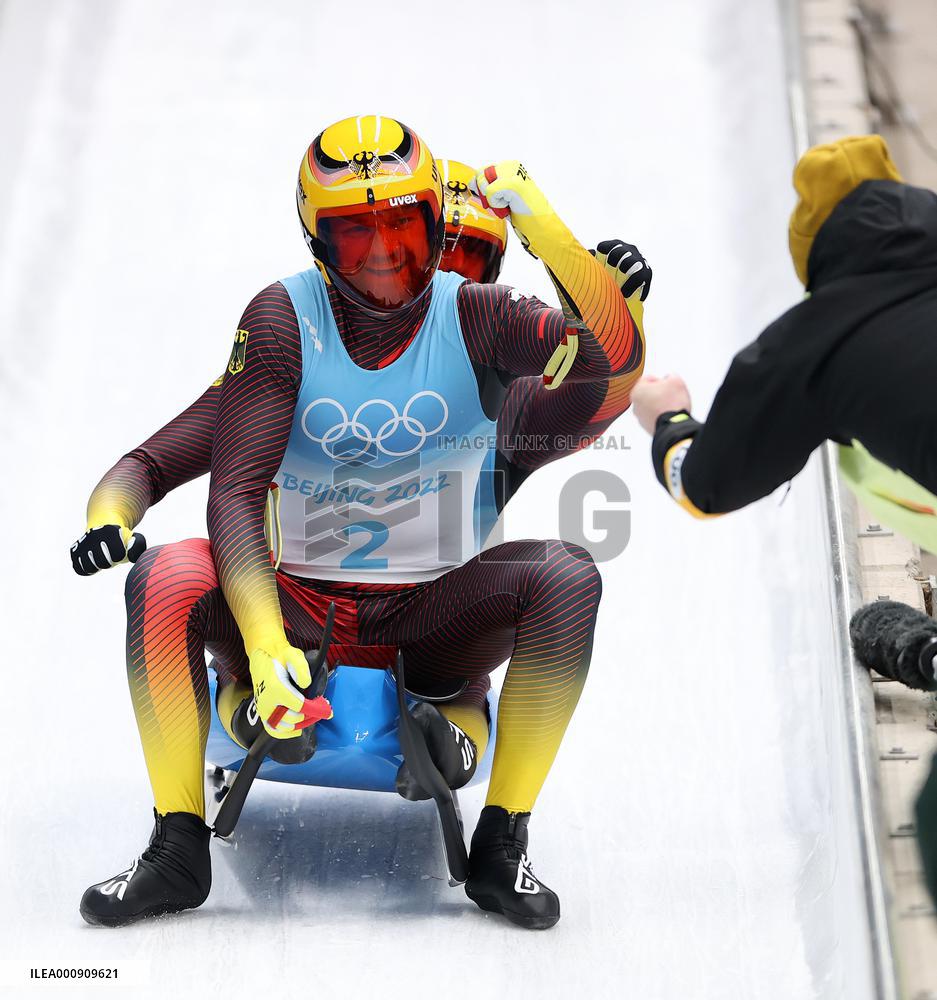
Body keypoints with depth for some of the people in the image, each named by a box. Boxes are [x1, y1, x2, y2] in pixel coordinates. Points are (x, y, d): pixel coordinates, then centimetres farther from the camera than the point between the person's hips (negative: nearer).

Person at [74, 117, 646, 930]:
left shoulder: (473, 316, -6)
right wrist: (264, 644, -29)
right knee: (166, 579, -26)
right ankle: (179, 849, -10)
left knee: (567, 576, -25)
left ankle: (501, 847, -13)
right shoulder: (283, 318, -9)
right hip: (296, 607, 0)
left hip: (435, 623, 1)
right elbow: (234, 491, -16)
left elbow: (617, 355, -20)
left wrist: (548, 233, -33)